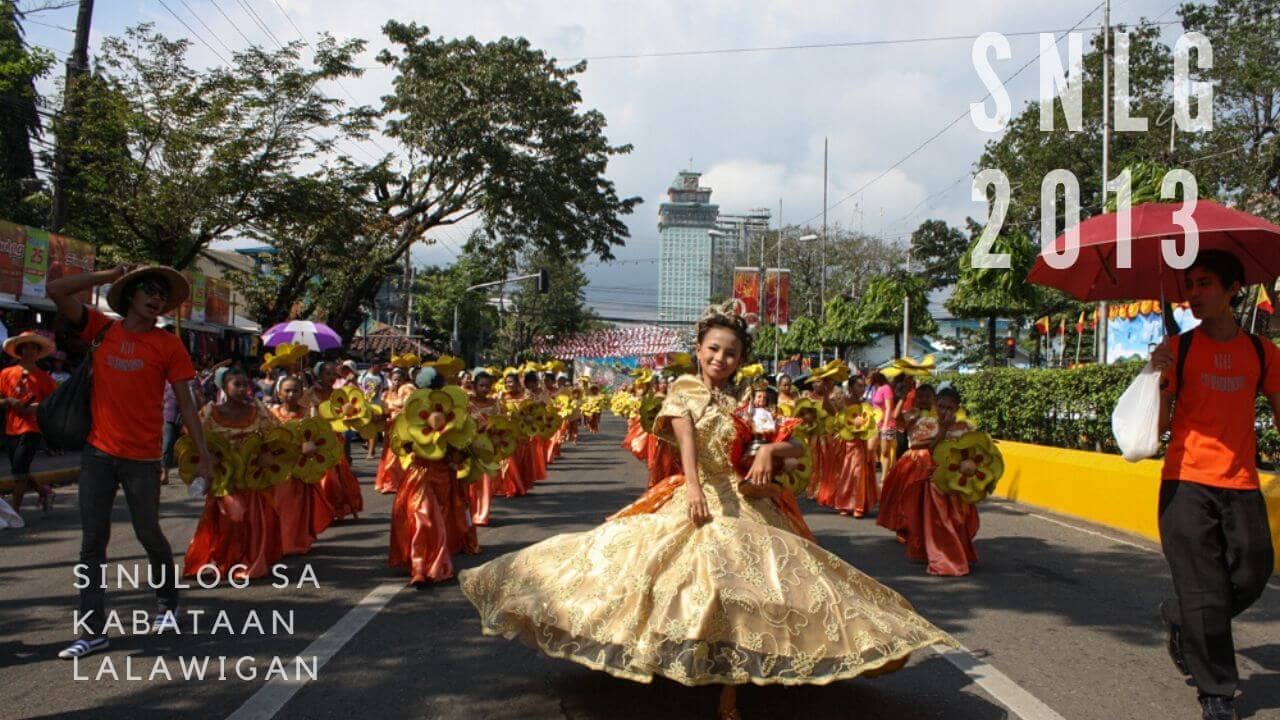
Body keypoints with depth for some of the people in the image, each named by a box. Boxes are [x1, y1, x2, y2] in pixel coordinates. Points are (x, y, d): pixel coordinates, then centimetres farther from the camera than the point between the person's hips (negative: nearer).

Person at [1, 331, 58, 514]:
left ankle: (15, 510, -1)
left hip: (31, 429, -4)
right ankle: (45, 492, 32)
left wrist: (38, 407, -12)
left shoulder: (43, 377, 1)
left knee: (19, 470, -11)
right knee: (20, 471, 10)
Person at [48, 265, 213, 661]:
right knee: (92, 540, 4)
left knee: (149, 534, 9)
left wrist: (203, 454, -5)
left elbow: (186, 403, -2)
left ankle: (168, 603, 33)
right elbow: (55, 290, 0)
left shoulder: (168, 345, -3)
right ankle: (94, 630, 11)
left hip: (143, 457, -3)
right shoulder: (103, 329, 5)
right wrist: (109, 275, -1)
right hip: (98, 452, 3)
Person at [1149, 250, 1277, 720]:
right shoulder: (1179, 350, 0)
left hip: (1241, 486, 3)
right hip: (1187, 483, -3)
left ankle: (1179, 620, 35)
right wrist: (1160, 377, -18)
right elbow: (1160, 425, -3)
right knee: (1205, 591, 0)